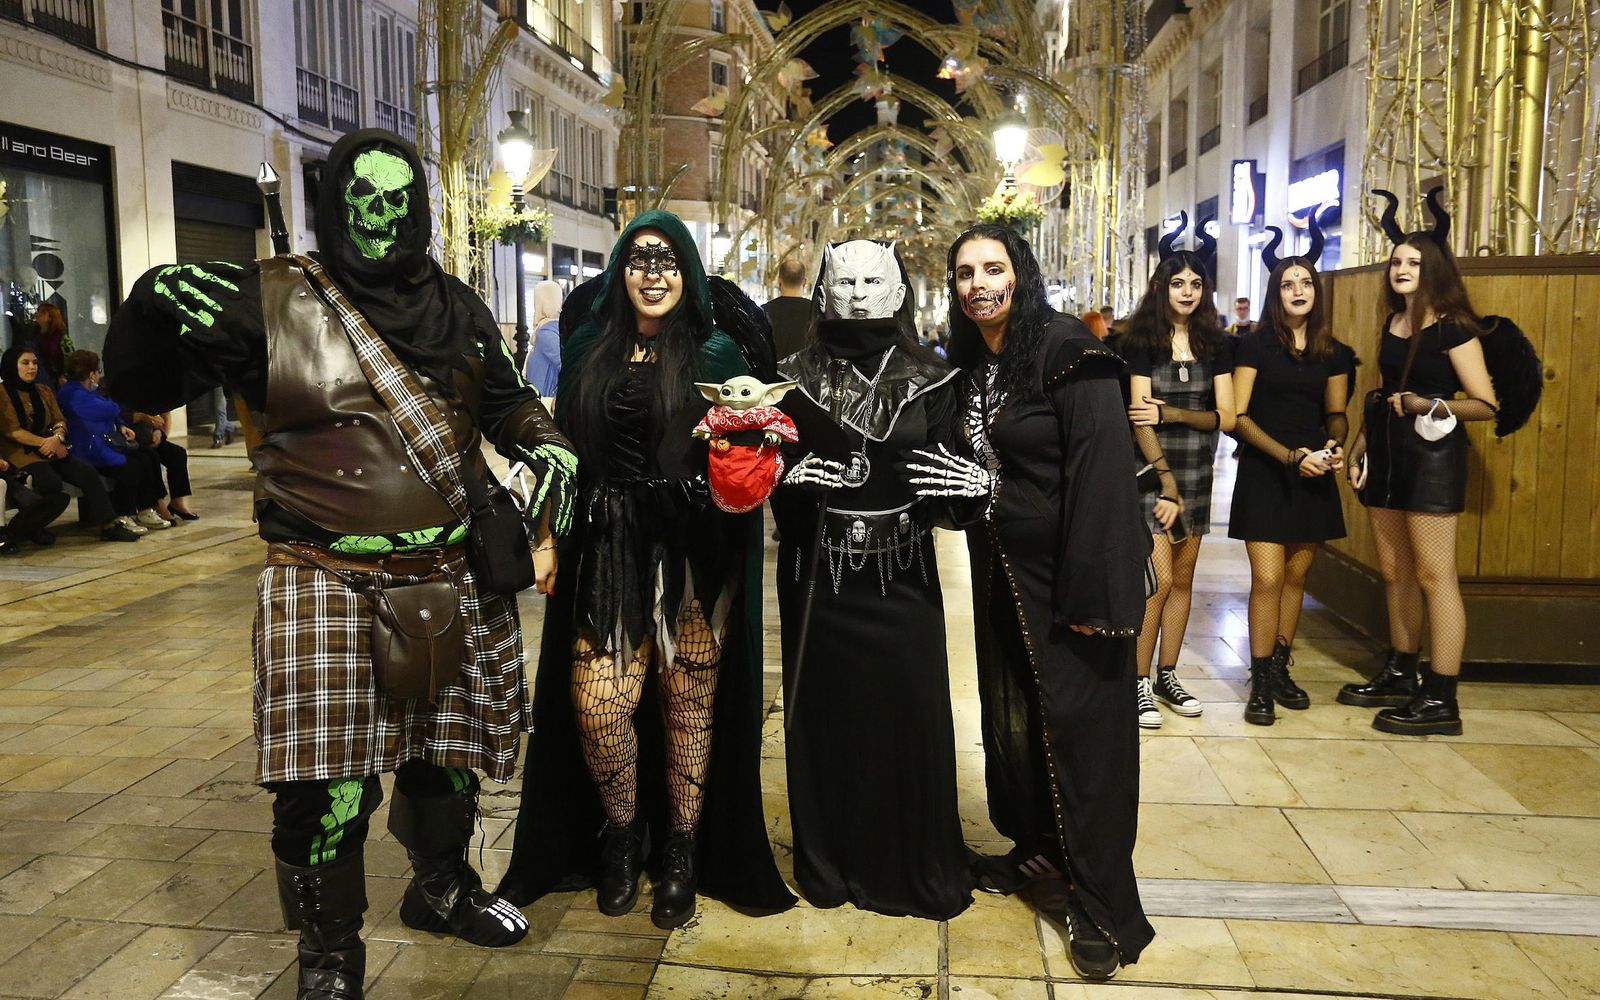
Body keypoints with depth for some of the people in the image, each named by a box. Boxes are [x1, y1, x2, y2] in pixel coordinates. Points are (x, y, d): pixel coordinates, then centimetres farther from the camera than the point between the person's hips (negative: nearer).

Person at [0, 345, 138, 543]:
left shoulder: (43, 391, 18)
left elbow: (60, 420, 11)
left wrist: (57, 438, -12)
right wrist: (45, 443, -15)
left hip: (51, 448, 6)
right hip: (20, 453, -6)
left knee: (87, 472, -18)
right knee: (51, 482, -33)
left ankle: (110, 525, -21)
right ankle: (31, 528, -9)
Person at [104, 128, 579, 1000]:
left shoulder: (453, 306, 9)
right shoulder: (273, 300, -3)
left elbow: (505, 402, 19)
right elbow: (139, 374, -2)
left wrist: (549, 453, 0)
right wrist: (161, 304, -22)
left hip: (456, 579, 4)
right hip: (327, 584, -4)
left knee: (446, 749, 17)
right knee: (324, 783, -3)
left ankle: (441, 885, 44)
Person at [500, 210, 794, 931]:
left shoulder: (717, 350, 1)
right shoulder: (589, 346, 10)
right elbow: (564, 443, 15)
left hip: (693, 554, -2)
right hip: (607, 552, 2)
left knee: (688, 701, 5)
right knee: (596, 702, -4)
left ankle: (683, 853, 23)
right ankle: (620, 839, 22)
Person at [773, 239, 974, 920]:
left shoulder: (929, 379, 3)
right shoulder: (796, 377, 4)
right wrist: (790, 476, -15)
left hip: (902, 575, 0)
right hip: (817, 574, 0)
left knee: (910, 712, 2)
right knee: (824, 711, 6)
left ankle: (920, 866, 21)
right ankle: (827, 861, 25)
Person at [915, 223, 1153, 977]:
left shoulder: (1066, 351, -15)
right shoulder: (969, 362, 7)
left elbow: (1101, 472, -20)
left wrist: (1093, 595, -23)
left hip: (1067, 572, -7)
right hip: (1002, 570, 7)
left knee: (1081, 727, 1)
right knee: (1010, 716, 16)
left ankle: (1101, 902, 14)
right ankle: (1038, 852, 36)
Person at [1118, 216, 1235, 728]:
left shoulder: (1216, 346, 6)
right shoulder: (1140, 342, -7)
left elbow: (1226, 416, 0)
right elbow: (1140, 421, -12)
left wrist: (1169, 413, -15)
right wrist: (1166, 487, -16)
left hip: (1196, 474, 5)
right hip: (1147, 472, -5)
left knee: (1183, 579, 10)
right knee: (1159, 579, -9)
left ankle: (1167, 675, 22)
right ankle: (1138, 684, 3)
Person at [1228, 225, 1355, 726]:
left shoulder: (1334, 354, 9)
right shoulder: (1254, 346, -4)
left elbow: (1336, 413, 15)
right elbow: (1238, 415, -8)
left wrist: (1335, 445, -7)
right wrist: (1289, 455, -18)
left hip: (1313, 477, 4)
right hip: (1263, 473, -4)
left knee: (1296, 576, 9)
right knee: (1267, 577, -9)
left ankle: (1280, 669, 22)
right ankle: (1261, 683, -1)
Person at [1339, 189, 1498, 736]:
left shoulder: (1452, 327, -8)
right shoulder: (1392, 324, 14)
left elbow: (1485, 404, -11)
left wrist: (1425, 404, -16)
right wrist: (1360, 447, 15)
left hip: (1431, 453, -8)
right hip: (1386, 452, 8)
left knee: (1433, 576, -6)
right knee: (1394, 572, 12)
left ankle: (1441, 699, -2)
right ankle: (1399, 675, 24)